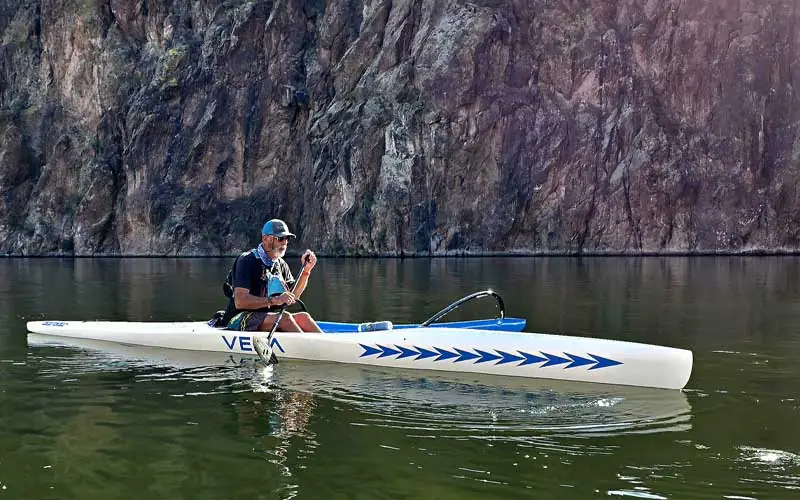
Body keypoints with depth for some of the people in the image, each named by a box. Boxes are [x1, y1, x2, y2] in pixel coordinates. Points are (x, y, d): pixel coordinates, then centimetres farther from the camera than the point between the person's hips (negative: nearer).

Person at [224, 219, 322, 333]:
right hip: (241, 319, -7)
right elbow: (240, 302, -21)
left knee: (303, 317, -18)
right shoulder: (247, 261, -11)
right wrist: (274, 300, -30)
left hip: (271, 318, 7)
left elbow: (292, 296, 13)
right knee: (284, 317, -30)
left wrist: (306, 270, 2)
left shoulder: (281, 264, 14)